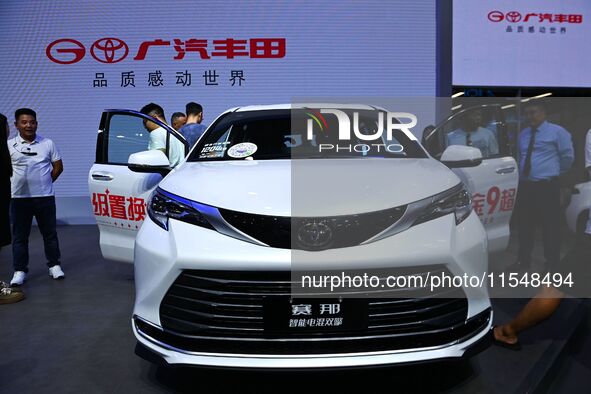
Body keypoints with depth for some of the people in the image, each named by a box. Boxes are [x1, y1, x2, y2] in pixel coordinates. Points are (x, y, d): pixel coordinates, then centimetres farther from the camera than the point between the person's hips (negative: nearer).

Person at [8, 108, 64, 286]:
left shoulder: (48, 143, 4)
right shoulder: (9, 145, 2)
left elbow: (58, 166, 8)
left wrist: (44, 182, 3)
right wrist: (15, 183, 0)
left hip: (45, 196, 0)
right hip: (19, 198, 0)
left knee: (50, 233, 7)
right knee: (20, 236, 4)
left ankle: (54, 265, 19)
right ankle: (20, 271, 13)